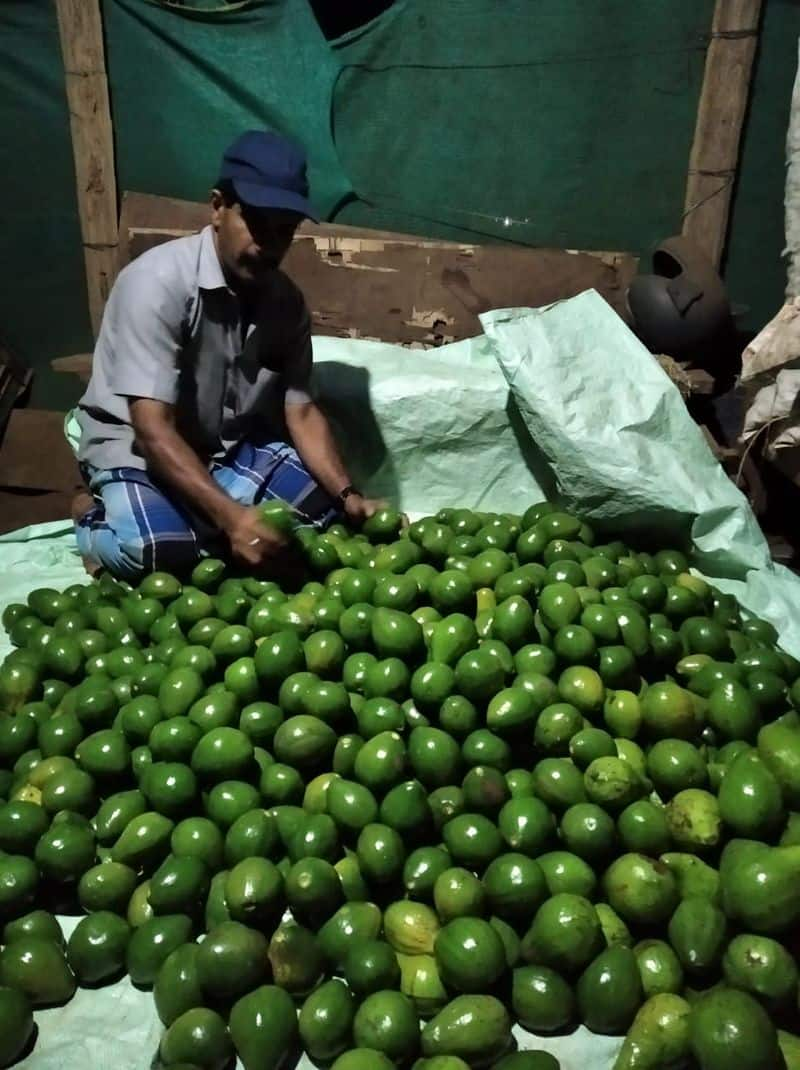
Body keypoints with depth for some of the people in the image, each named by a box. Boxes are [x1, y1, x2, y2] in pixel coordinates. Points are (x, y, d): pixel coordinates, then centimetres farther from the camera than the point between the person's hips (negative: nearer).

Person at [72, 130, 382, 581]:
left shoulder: (286, 301, -5)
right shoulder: (158, 281, -25)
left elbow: (301, 410, -6)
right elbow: (153, 427, -31)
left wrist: (347, 494, -23)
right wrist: (230, 515, -43)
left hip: (231, 448, 6)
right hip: (136, 447, -5)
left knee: (323, 504, -15)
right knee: (158, 551, -32)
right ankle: (96, 518, 1)